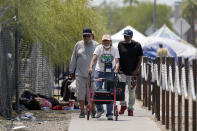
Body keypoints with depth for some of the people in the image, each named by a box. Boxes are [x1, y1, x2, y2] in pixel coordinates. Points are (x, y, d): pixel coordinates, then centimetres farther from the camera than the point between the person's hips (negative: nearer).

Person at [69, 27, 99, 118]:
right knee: (81, 93, 0)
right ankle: (82, 112, 6)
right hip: (80, 74, 1)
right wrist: (71, 71, 11)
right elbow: (73, 59, 13)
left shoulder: (96, 45, 6)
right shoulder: (78, 45, 10)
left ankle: (93, 109, 15)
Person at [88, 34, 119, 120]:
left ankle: (109, 113, 2)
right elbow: (94, 58, -18)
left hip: (110, 72, 0)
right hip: (99, 71, 0)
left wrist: (116, 69, -30)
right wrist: (91, 67, -34)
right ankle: (99, 109, 16)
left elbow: (117, 61, -11)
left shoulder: (114, 49, -2)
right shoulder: (99, 48, -5)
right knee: (97, 90, -6)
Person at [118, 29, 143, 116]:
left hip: (133, 72, -1)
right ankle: (123, 105, 9)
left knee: (132, 91, 3)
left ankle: (130, 109, 14)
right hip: (122, 71, 1)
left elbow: (140, 58, 4)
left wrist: (137, 69, -7)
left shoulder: (137, 45, 2)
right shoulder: (120, 44, 7)